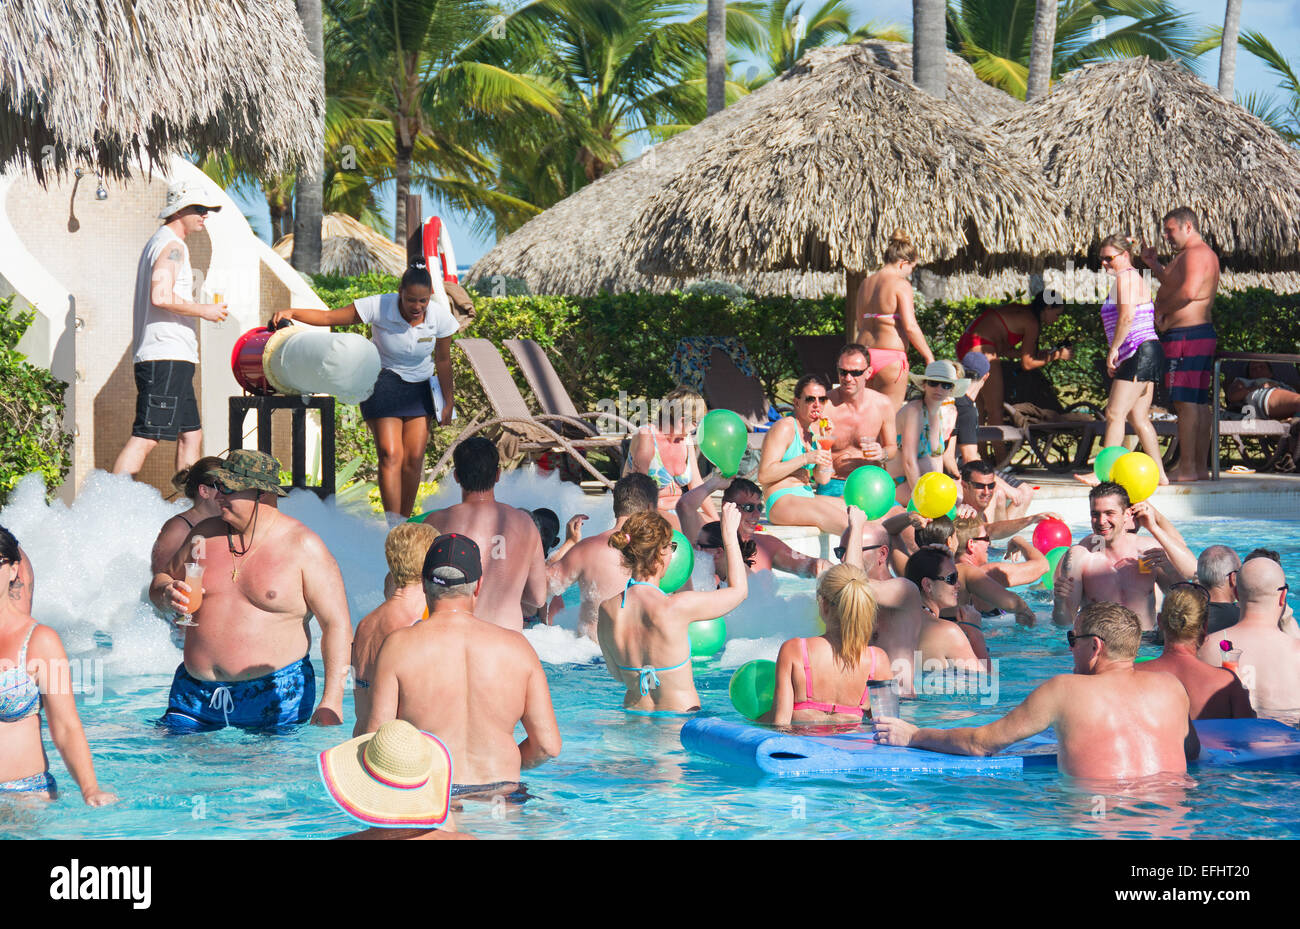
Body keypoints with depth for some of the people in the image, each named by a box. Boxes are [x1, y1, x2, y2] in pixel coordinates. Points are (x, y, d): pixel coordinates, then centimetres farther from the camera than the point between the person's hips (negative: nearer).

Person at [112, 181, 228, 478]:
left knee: (191, 434, 12)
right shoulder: (172, 246, -9)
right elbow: (160, 296, -22)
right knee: (146, 436, -15)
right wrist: (203, 310, -11)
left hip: (171, 359, 11)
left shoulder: (156, 242, 23)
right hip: (167, 356, -11)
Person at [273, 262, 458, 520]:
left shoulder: (439, 317, -13)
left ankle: (404, 521, 10)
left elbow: (443, 360, 2)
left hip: (419, 388, 3)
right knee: (390, 455, -16)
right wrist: (292, 313, -31)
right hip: (382, 382, -3)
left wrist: (449, 401, 7)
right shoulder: (379, 307, -21)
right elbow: (329, 317, -17)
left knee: (414, 458, -4)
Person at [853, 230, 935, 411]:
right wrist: (929, 357, -6)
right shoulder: (900, 284, -8)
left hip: (864, 351, 7)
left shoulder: (865, 284, 14)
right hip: (890, 355, -7)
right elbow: (910, 326, -14)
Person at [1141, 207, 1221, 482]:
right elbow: (1174, 285, 32)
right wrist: (1153, 264, 22)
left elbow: (1188, 292, -26)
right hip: (1202, 335, 11)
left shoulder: (1196, 253, -12)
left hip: (1187, 335, -11)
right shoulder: (1196, 254, 22)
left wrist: (1161, 309, -12)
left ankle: (1186, 468, -13)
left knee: (1186, 403, -11)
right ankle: (1201, 467, 13)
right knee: (1199, 403, 10)